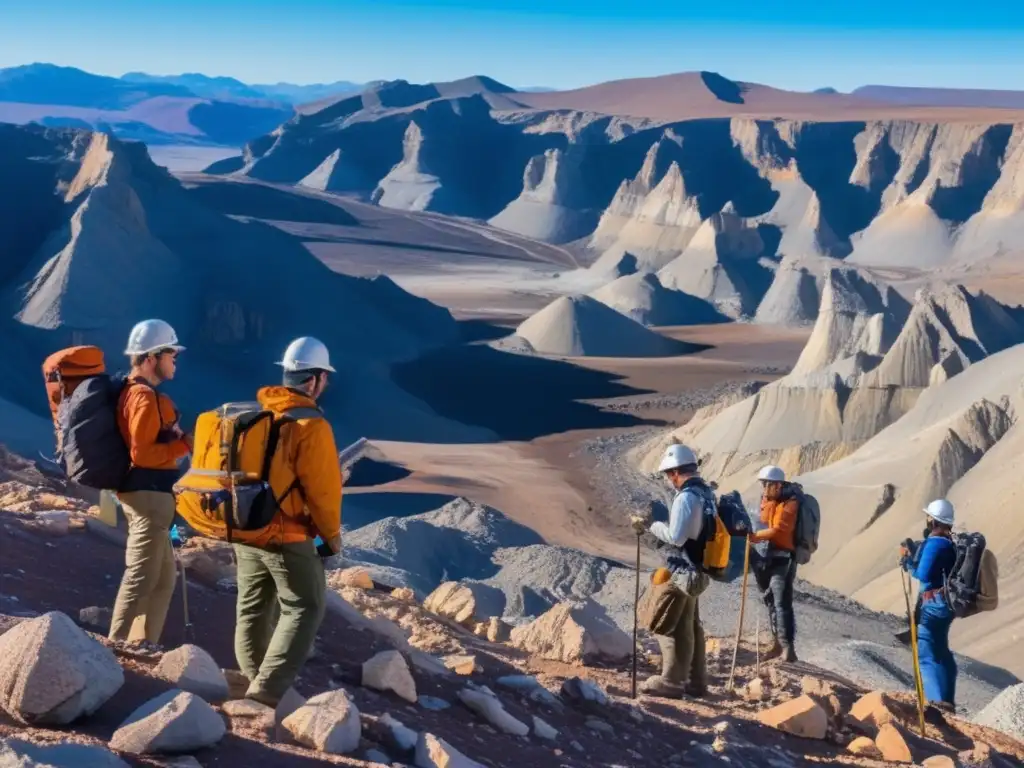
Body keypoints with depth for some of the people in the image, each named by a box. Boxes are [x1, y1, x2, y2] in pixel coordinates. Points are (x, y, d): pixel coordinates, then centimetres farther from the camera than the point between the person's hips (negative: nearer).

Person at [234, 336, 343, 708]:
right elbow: (322, 488, -16)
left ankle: (252, 680, 27)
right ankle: (269, 687, -8)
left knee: (252, 608, 16)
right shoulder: (310, 425, -17)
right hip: (287, 535, -7)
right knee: (304, 609, 0)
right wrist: (332, 534, -1)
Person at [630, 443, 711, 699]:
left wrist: (652, 526, -7)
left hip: (683, 573, -10)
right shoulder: (706, 492, 8)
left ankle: (671, 682, 5)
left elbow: (676, 536, -24)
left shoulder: (686, 496, -21)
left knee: (672, 627, -1)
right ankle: (696, 681, 25)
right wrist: (648, 531, 13)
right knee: (691, 626, 18)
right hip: (698, 570, 10)